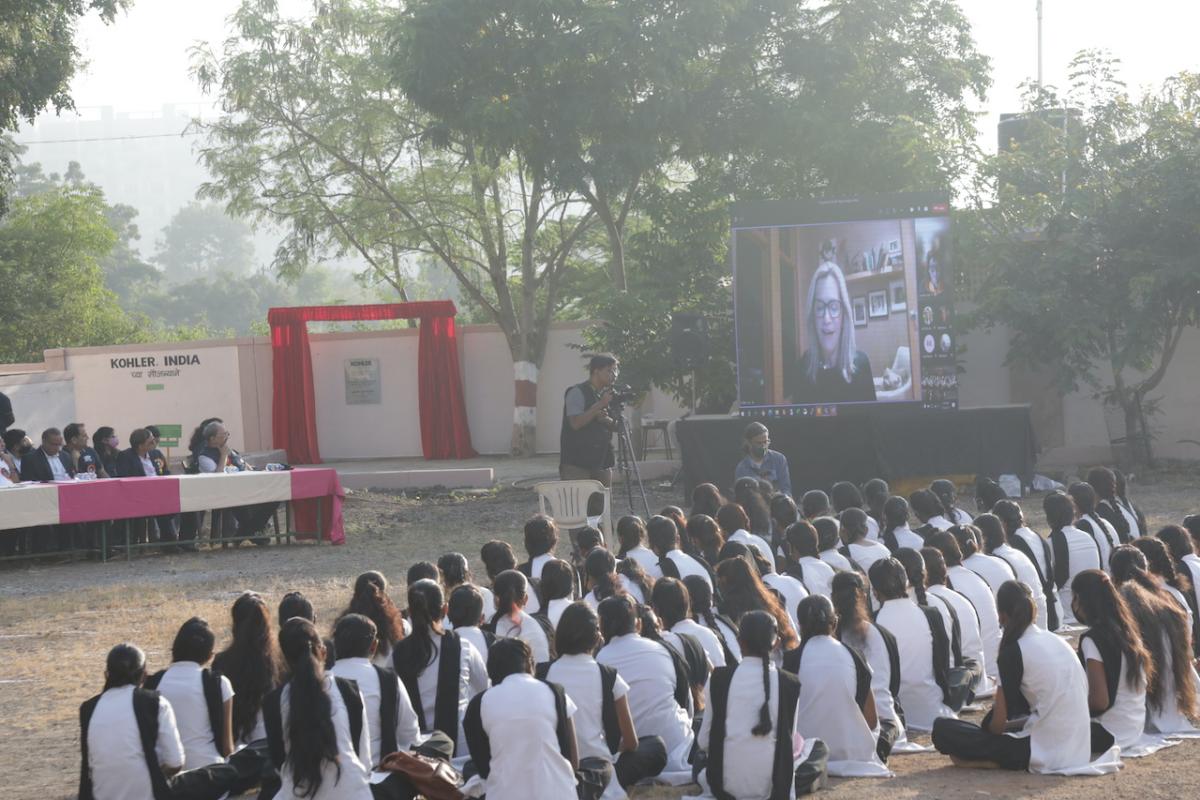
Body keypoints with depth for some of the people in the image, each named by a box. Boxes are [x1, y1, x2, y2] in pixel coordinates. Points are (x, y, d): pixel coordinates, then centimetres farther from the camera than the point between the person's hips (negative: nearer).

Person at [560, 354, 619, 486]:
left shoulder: (608, 394, 13)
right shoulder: (577, 393, -8)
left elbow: (615, 426, 13)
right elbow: (575, 423, -20)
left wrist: (606, 420, -10)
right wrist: (600, 405, -21)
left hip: (603, 462, 7)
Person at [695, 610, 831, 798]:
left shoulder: (718, 678, -3)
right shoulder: (789, 684, -5)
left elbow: (704, 742, 2)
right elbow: (789, 741, 3)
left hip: (725, 784, 0)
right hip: (771, 787, 0)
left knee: (700, 757, 36)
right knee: (819, 748, 25)